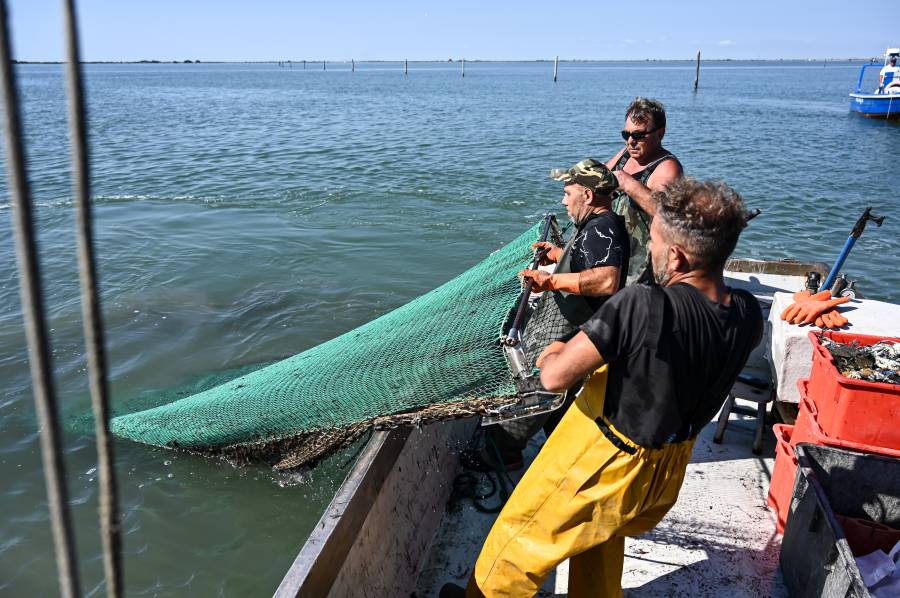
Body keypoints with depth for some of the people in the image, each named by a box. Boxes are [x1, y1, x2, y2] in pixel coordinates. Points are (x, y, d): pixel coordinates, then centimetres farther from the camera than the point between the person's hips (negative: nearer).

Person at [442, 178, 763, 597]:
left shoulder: (642, 304, -35)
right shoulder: (749, 316, -14)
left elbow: (554, 377, -29)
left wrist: (550, 354, -6)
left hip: (601, 463, -6)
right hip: (667, 472, 7)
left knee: (520, 538, 20)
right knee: (602, 539, 34)